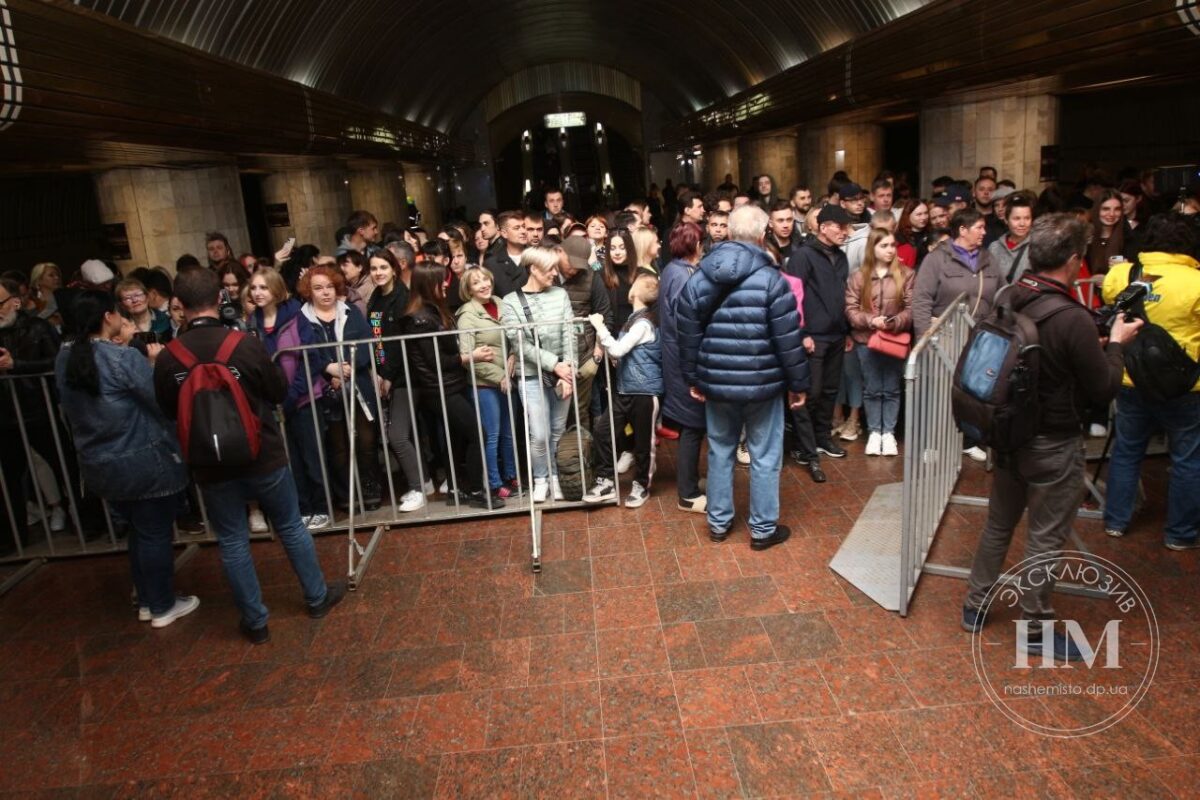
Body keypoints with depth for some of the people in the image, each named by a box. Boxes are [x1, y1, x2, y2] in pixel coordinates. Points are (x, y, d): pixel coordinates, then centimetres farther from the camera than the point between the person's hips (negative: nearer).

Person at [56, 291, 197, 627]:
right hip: (143, 462, -7)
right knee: (155, 533, 8)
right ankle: (163, 607, 21)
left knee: (138, 531, 22)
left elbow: (70, 410, 14)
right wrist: (155, 363, -6)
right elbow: (163, 401, -19)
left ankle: (146, 601, 34)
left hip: (98, 463, 7)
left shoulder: (64, 359, 1)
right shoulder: (125, 358, -22)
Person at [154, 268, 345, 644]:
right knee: (291, 527, 16)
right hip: (263, 456, -1)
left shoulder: (167, 358, -11)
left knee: (232, 542, 13)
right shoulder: (246, 344, -17)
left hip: (211, 464, 1)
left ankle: (255, 621, 23)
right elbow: (280, 391, -4)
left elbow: (169, 410, 5)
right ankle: (318, 597, 31)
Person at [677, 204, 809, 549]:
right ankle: (763, 528, 20)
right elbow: (788, 340, -12)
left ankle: (718, 522, 28)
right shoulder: (771, 280, -13)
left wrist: (692, 378, 13)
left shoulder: (698, 278, 0)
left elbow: (688, 335, 4)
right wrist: (798, 383, -1)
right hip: (762, 383, -4)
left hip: (716, 382, 4)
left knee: (720, 450, 18)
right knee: (765, 456, 9)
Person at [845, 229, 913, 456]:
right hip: (866, 340, 0)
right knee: (872, 389, 8)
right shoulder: (859, 275, 0)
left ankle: (889, 433, 18)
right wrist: (871, 320, -18)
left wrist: (895, 322, -21)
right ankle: (874, 432, 20)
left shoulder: (906, 274, -2)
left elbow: (912, 308, -4)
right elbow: (851, 309, -3)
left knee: (892, 389, 8)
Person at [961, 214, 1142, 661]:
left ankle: (975, 607, 34)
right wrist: (1116, 344, 1)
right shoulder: (1073, 319, -26)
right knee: (1045, 539, 9)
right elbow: (1103, 390, -15)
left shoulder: (1007, 300, -5)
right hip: (1054, 445, -6)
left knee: (998, 525, 20)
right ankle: (1034, 631, 25)